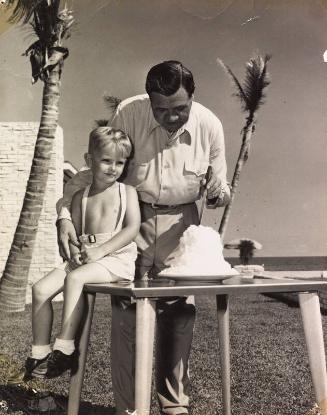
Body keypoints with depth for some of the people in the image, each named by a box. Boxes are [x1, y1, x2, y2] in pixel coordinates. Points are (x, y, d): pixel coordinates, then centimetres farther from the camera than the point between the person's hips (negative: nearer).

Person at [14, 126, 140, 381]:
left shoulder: (127, 191, 4)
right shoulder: (81, 197, 14)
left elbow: (132, 228, -8)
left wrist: (100, 250, -16)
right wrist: (76, 252, -10)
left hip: (117, 258, -5)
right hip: (85, 259, 5)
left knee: (75, 278, -31)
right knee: (41, 288, -13)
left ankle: (65, 347, -25)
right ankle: (39, 352, -3)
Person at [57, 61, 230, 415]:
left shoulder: (209, 125, -11)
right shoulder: (128, 113, -16)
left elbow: (216, 182, 4)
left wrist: (220, 192, -20)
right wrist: (64, 214, -20)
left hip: (180, 220, 1)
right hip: (131, 216, -1)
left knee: (178, 311, 0)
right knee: (126, 308, -4)